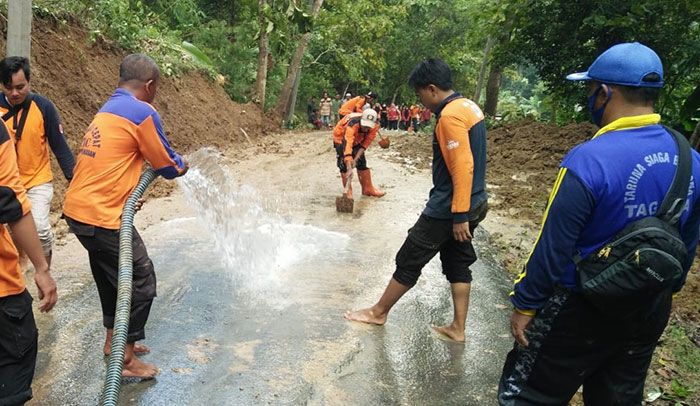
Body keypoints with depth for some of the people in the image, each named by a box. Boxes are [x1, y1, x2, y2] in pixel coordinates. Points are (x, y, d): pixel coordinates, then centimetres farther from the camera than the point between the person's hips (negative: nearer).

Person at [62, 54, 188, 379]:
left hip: (78, 209, 10)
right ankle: (126, 359, 12)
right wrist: (181, 166, 17)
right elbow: (166, 165, -3)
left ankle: (114, 341, 37)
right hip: (102, 216, -9)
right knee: (141, 282, 3)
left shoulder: (108, 109, 16)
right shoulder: (142, 112, -12)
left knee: (111, 276, 23)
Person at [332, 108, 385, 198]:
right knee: (344, 164, -14)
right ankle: (348, 191, -5)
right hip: (341, 138, -5)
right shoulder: (352, 125, -44)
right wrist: (349, 168, -58)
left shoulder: (375, 126, -27)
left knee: (361, 161, 4)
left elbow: (366, 143, -19)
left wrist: (356, 158, -27)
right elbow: (347, 145, -51)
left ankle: (368, 188, 15)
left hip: (357, 140, 5)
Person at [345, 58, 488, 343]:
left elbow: (462, 168, -25)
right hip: (473, 204, 9)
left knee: (409, 261, 5)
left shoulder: (450, 115, -20)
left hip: (449, 208, -9)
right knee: (457, 264, 16)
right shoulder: (468, 106, 10)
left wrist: (459, 215, -23)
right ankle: (457, 328, 23)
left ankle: (378, 312, 21)